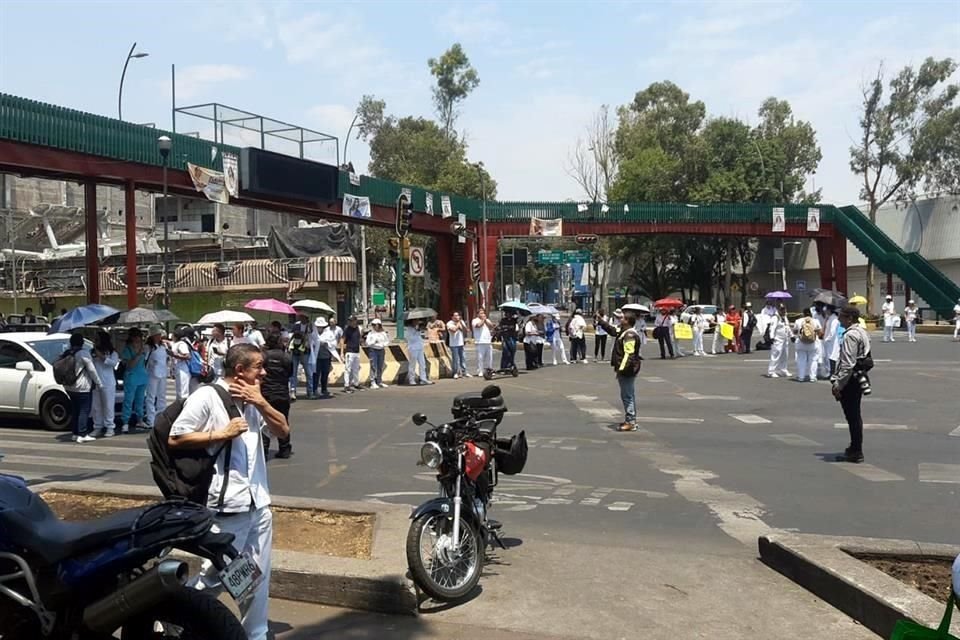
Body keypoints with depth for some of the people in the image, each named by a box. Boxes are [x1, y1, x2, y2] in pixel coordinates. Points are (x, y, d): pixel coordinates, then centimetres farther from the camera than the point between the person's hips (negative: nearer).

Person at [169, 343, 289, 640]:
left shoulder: (253, 399, 12)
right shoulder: (207, 396, -9)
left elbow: (283, 431, 9)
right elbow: (174, 439, -10)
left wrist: (260, 402, -4)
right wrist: (222, 434, -14)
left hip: (259, 504, 7)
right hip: (227, 506, -7)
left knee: (258, 576, 13)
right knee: (214, 575, 2)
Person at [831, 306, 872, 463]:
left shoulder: (850, 335, -18)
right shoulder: (862, 332, 14)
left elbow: (848, 363, -24)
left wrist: (838, 384, -20)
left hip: (850, 379, -10)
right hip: (859, 377, 10)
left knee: (852, 416, -3)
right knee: (855, 416, 18)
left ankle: (856, 452, 4)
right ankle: (855, 448, 28)